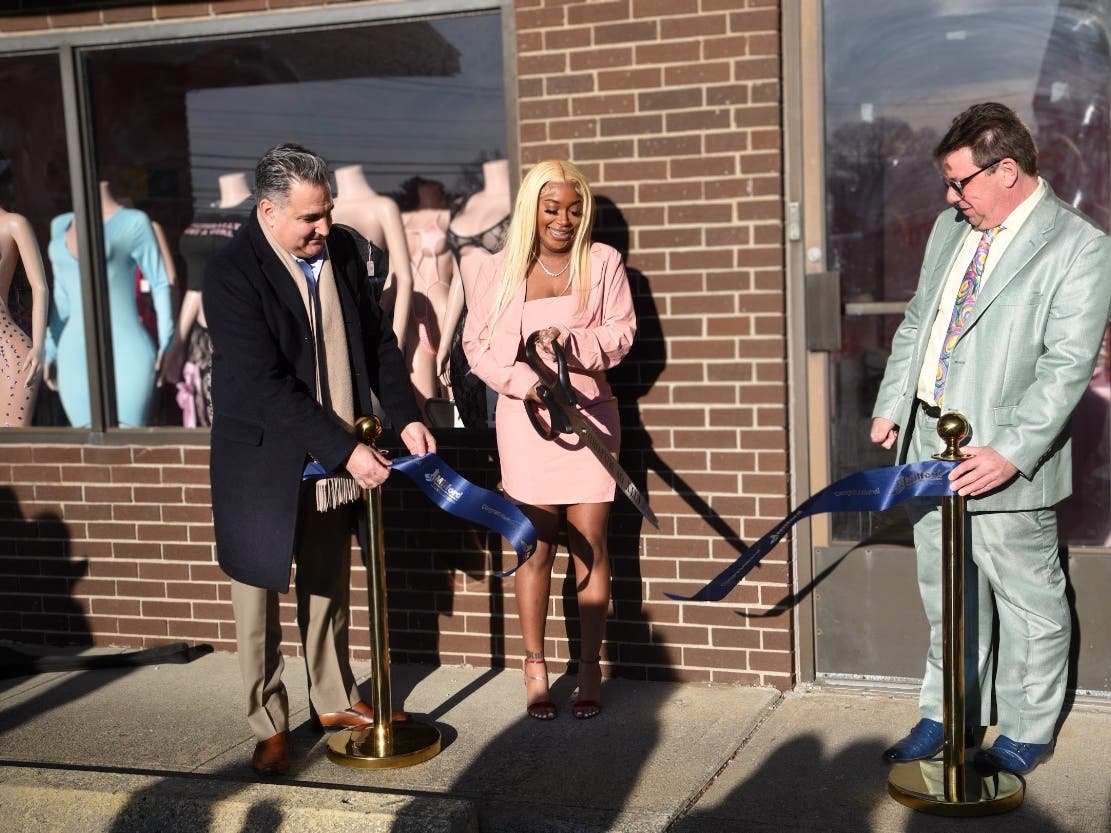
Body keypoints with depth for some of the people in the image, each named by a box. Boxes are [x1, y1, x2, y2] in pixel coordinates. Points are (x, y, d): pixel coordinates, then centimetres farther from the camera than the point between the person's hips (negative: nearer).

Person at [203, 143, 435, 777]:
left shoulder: (341, 249, -1)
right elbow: (266, 387, -25)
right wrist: (346, 450, -27)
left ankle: (336, 701, 37)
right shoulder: (231, 274, -21)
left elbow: (378, 339, 8)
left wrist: (407, 416, -5)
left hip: (338, 458, 6)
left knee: (329, 587, 20)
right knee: (259, 595, 7)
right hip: (264, 463, -5)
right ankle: (270, 725, 23)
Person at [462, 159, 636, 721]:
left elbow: (621, 332, 0)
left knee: (590, 544, 3)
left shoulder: (603, 262, 3)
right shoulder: (500, 271, 4)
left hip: (589, 415, 0)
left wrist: (570, 343, -18)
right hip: (525, 417, 0)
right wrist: (527, 383, -12)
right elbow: (477, 346, 3)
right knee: (537, 546, 4)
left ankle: (590, 669, 14)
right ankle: (535, 669, 16)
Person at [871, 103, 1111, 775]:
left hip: (1003, 462, -7)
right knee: (946, 596, 19)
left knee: (1029, 603, 7)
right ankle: (947, 715, 35)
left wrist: (1010, 453, -25)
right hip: (928, 445, 7)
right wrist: (891, 406, 9)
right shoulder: (952, 228, 12)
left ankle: (1026, 735, 24)